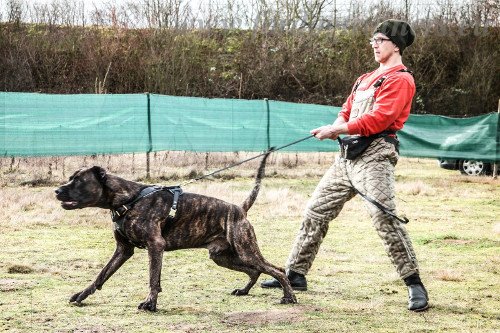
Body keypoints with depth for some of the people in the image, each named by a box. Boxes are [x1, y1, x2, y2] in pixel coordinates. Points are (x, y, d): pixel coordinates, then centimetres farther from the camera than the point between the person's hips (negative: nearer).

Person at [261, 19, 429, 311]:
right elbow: (347, 112, 21)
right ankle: (296, 273, 17)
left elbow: (378, 119, -16)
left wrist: (339, 129, -18)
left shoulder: (400, 79, -5)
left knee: (385, 216, -21)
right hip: (348, 155, 9)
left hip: (375, 155, -9)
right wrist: (338, 127, -3)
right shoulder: (366, 79, 25)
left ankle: (414, 284, -16)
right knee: (316, 211, 9)